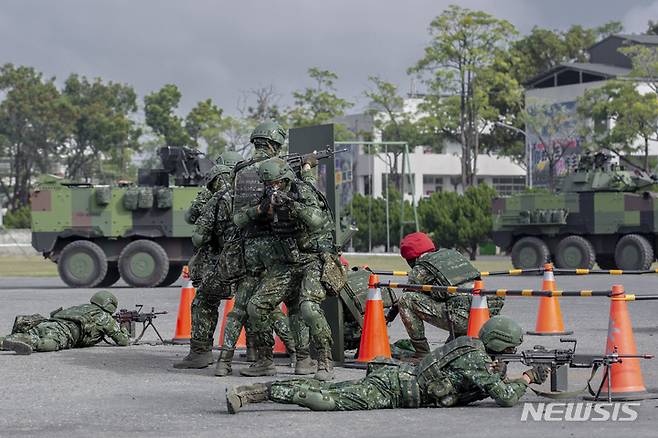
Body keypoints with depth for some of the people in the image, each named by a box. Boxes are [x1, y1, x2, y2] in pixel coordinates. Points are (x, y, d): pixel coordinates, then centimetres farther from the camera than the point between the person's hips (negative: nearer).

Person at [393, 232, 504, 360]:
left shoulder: (420, 270, 6)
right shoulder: (451, 253, 24)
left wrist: (389, 316, 36)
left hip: (461, 320, -7)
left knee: (405, 300, -3)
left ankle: (422, 353, -2)